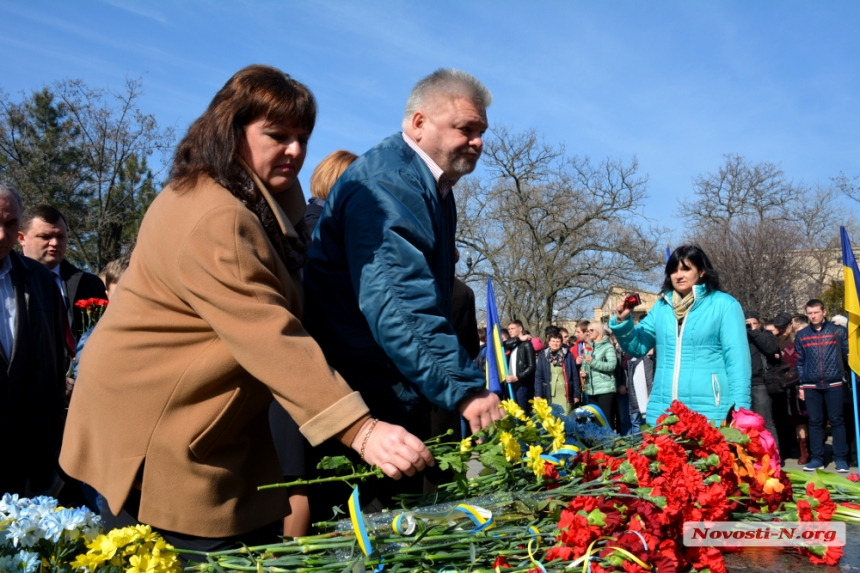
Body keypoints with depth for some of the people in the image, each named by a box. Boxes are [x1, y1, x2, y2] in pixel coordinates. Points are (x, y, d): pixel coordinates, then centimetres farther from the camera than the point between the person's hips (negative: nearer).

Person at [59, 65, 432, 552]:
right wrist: (361, 430, -38)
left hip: (212, 428, 10)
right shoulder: (214, 219, -26)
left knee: (257, 546, 12)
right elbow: (273, 338, -35)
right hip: (154, 435, -10)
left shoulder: (258, 199, 10)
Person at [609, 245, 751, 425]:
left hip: (710, 413, -4)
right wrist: (623, 321, -2)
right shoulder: (662, 305, 11)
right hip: (662, 412, 4)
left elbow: (737, 361, -4)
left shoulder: (724, 305, -1)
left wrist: (738, 411, -9)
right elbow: (638, 346, 17)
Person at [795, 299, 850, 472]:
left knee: (837, 420, 2)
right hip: (811, 386, 2)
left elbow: (846, 355, 1)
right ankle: (816, 458, 13)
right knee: (815, 422, 7)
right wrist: (801, 385, 6)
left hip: (833, 384, -2)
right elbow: (799, 362, 9)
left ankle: (841, 458, 9)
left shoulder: (837, 331, 2)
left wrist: (847, 377, -8)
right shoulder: (801, 335, 8)